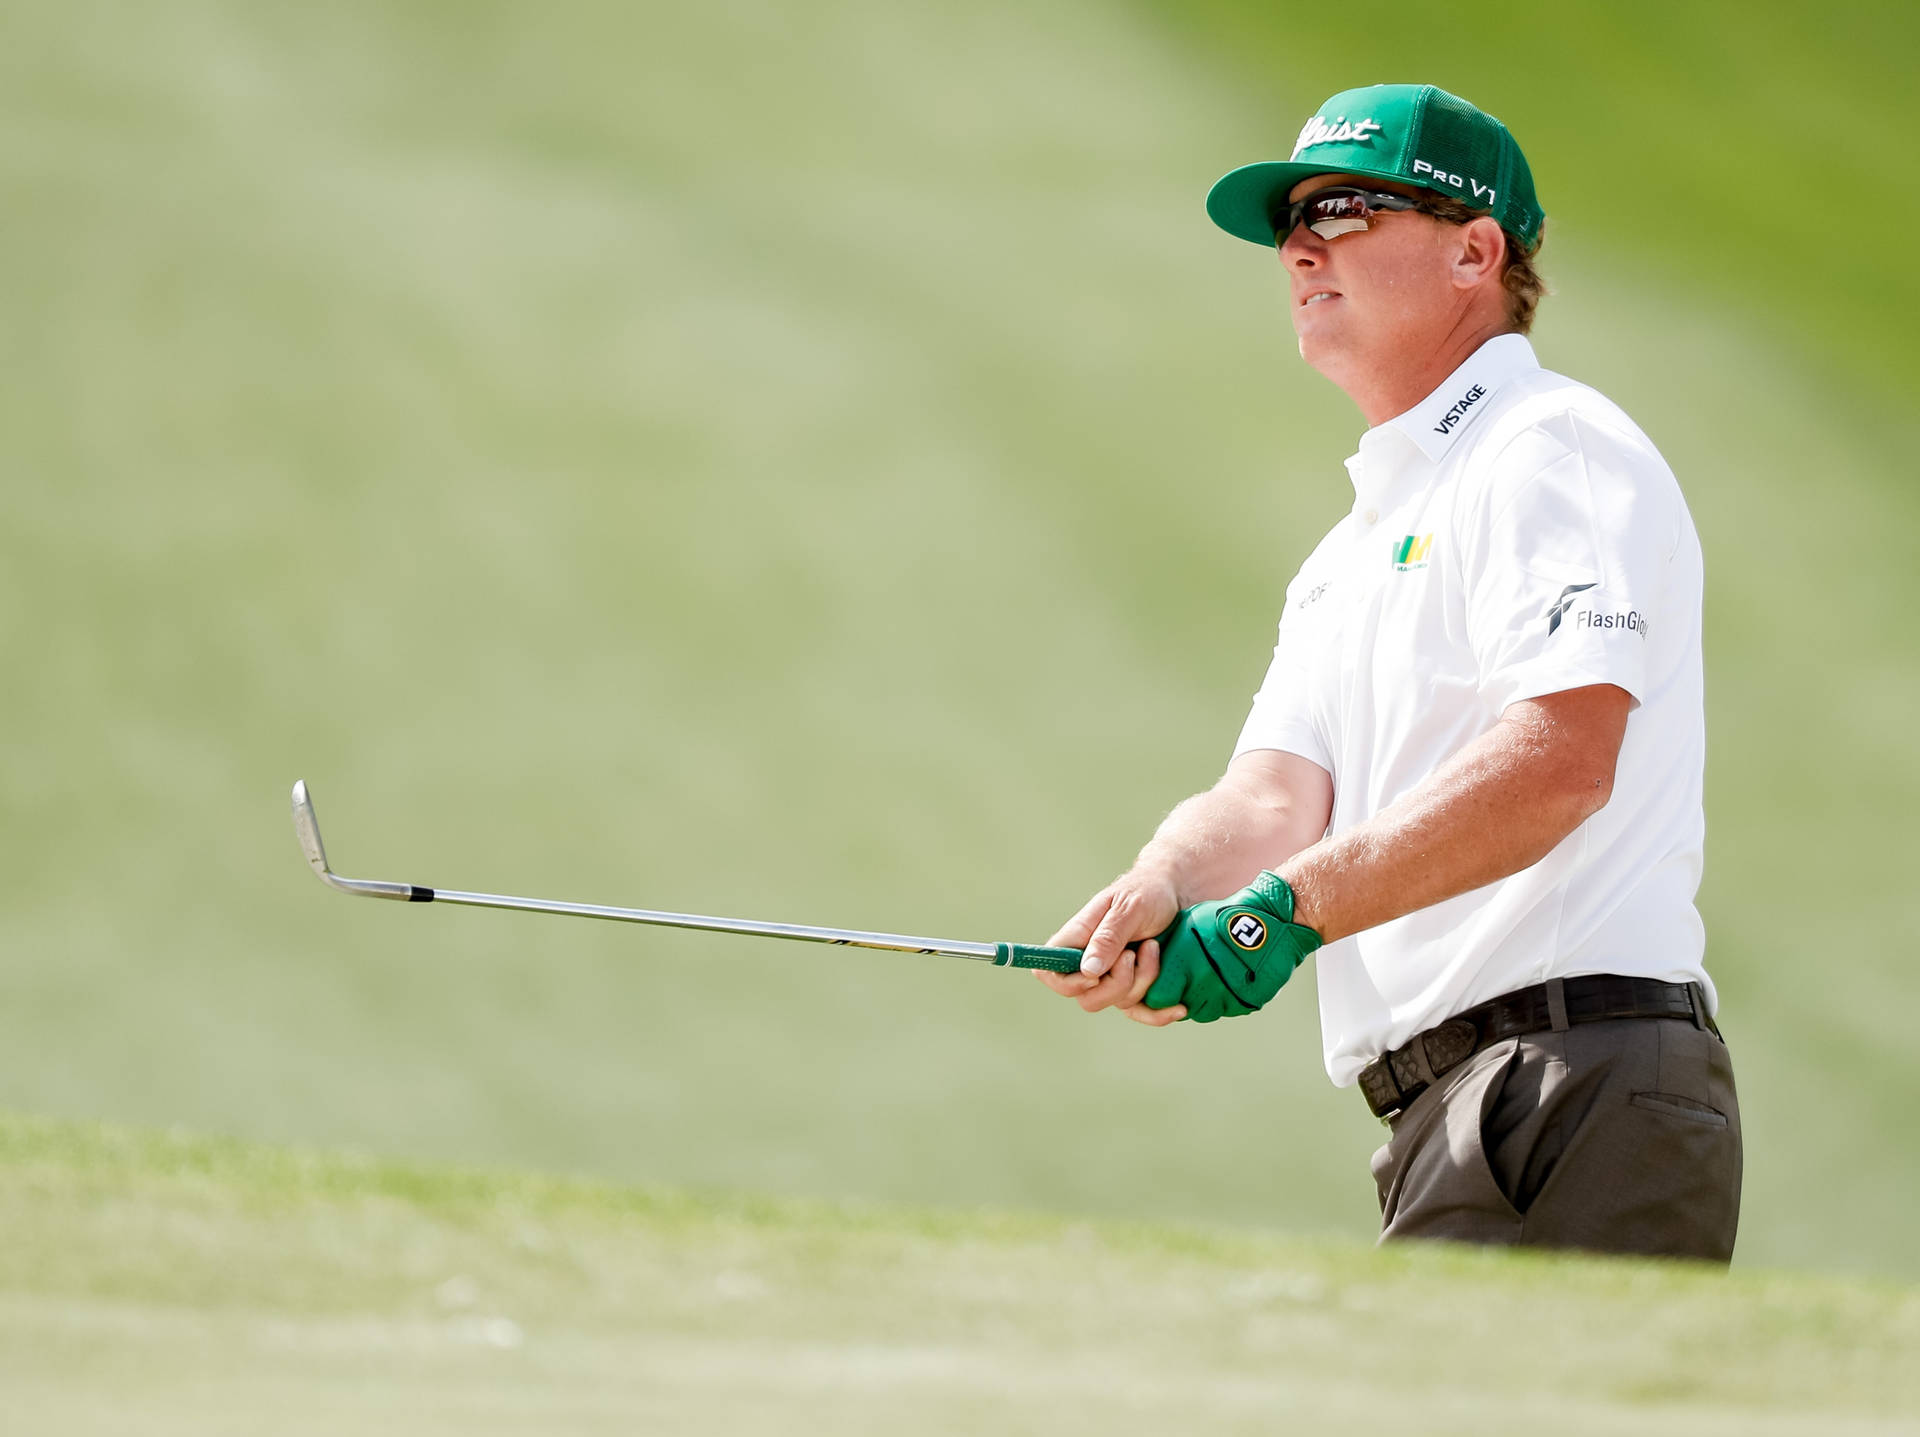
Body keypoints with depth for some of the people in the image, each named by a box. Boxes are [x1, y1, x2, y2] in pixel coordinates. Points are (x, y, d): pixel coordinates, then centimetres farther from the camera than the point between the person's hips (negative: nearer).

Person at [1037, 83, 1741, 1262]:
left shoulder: (1553, 451, -2)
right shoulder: (1346, 556, 28)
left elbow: (1559, 764, -18)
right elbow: (1278, 795, 12)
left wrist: (1293, 905, -23)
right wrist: (1156, 894, -12)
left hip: (1582, 1086, -9)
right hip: (1448, 1119, 9)